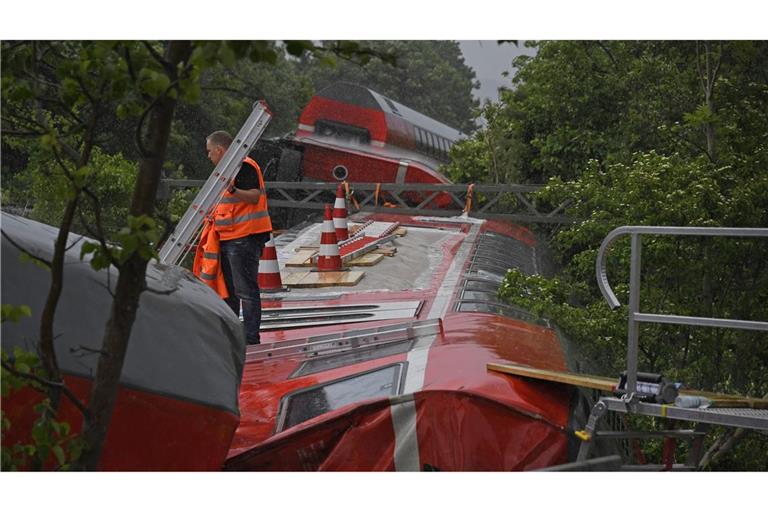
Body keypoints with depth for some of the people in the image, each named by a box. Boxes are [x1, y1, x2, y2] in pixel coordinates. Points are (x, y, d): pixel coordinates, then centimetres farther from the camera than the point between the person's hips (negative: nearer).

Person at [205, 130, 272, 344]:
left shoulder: (244, 166, -11)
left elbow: (255, 196, -23)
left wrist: (232, 190, -37)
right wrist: (216, 212, 24)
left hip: (244, 237, -11)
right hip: (228, 238, 11)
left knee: (246, 290, -9)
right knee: (229, 290, 16)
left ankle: (251, 338, -7)